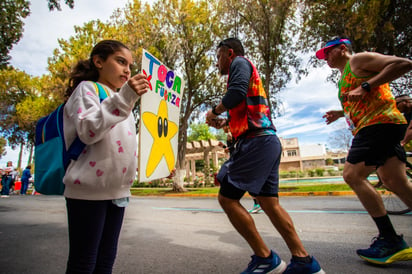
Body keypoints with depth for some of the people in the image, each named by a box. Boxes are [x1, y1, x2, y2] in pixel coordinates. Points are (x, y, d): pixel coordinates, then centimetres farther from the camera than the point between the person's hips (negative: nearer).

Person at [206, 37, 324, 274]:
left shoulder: (239, 62, 4)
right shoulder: (249, 72, 31)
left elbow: (237, 91, -17)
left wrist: (215, 111, -2)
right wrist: (226, 122, 18)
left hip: (256, 141, -10)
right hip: (269, 141, 10)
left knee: (227, 198, -6)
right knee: (269, 202, 9)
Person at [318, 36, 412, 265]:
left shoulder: (358, 60, 2)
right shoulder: (345, 77, 28)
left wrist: (365, 87, -18)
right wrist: (341, 113, 24)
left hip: (380, 122, -10)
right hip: (373, 127, 10)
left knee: (353, 175, -15)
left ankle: (390, 241, -7)